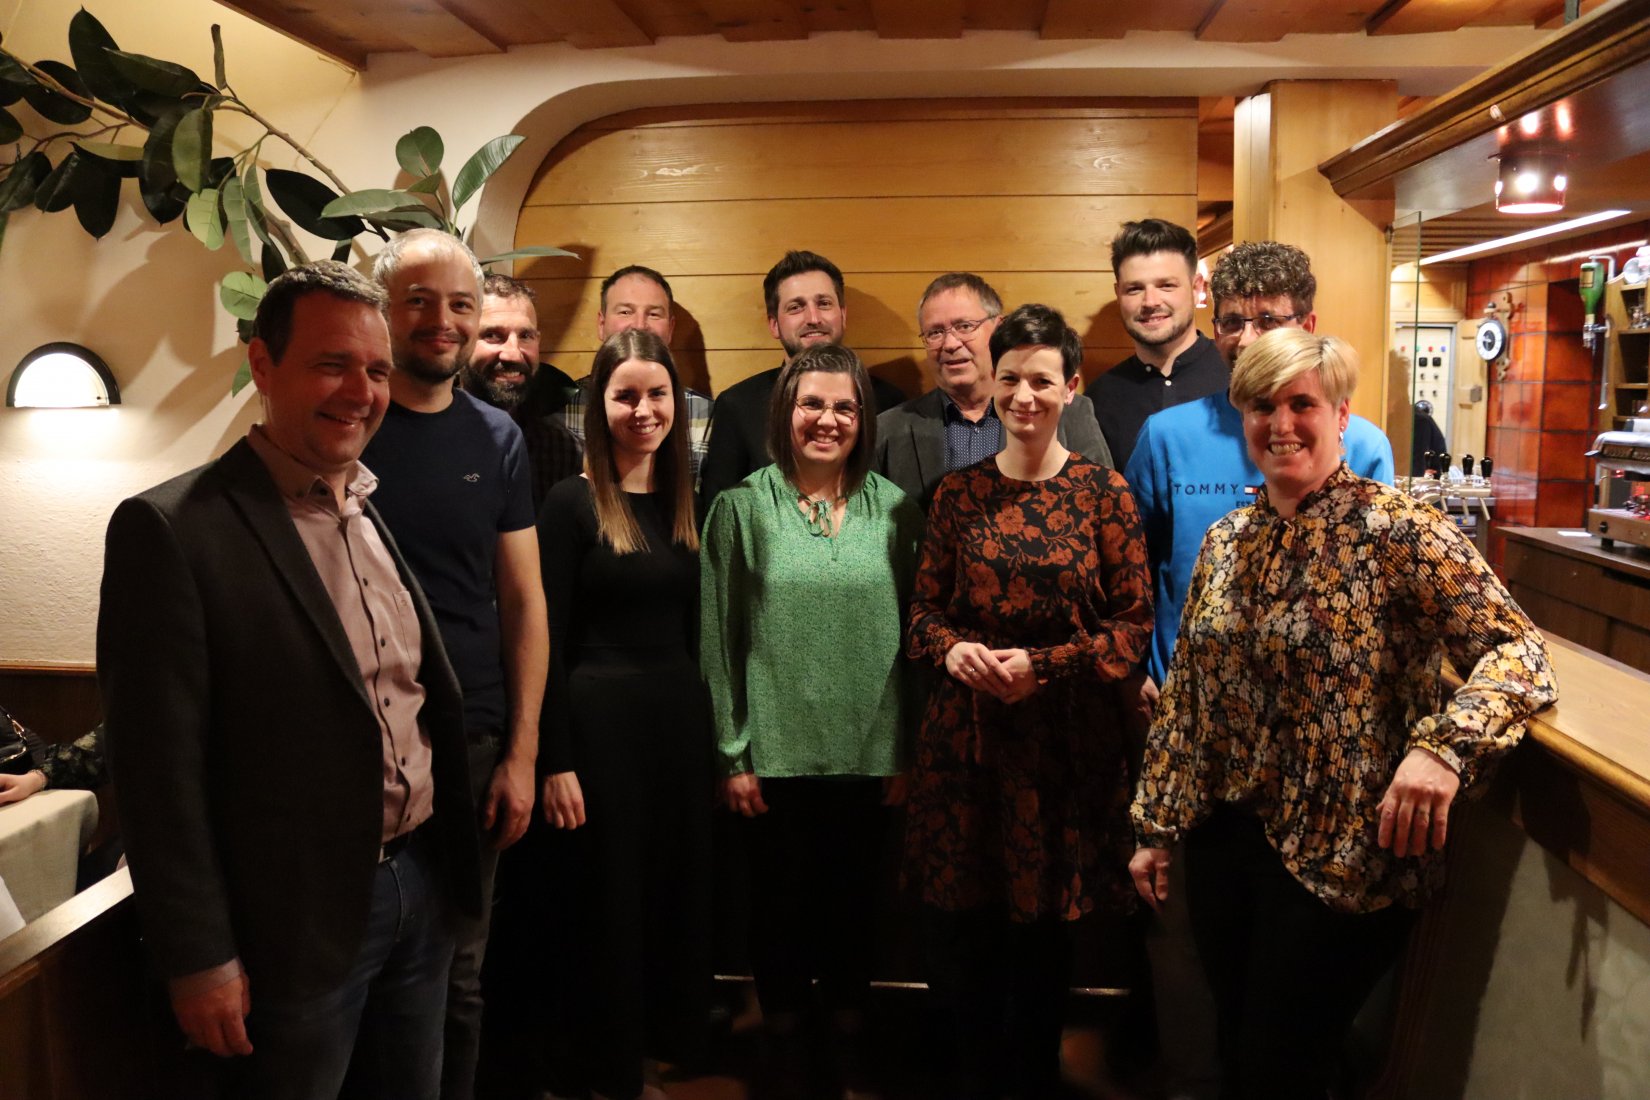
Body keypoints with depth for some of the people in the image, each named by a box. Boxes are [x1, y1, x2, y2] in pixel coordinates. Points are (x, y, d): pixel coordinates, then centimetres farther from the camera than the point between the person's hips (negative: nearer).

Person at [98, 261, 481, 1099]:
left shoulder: (383, 511, 6)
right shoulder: (172, 529, -15)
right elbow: (158, 768, -15)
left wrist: (450, 863, 12)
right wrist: (200, 960, -13)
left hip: (424, 887, 6)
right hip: (299, 920, -6)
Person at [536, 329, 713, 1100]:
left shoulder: (686, 503, 8)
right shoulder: (572, 503, -8)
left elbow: (696, 628, 12)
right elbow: (549, 640, -10)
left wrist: (716, 731, 9)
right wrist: (556, 762, -13)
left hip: (681, 714, 6)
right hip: (601, 716, -5)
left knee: (680, 889, 13)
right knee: (611, 898, 6)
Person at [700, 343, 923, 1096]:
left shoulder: (895, 510, 2)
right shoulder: (742, 507, -3)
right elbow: (719, 638, -3)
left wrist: (906, 751, 2)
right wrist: (731, 754, -6)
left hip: (867, 752, 2)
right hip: (776, 751, -1)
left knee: (854, 904, 14)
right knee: (781, 905, 11)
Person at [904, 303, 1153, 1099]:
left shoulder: (1104, 492, -2)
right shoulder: (958, 493, 5)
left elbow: (1134, 623, -2)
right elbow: (924, 610, 10)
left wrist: (1042, 665, -14)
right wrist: (953, 648, -12)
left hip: (1065, 735, -2)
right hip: (965, 731, 2)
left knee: (1045, 925, 9)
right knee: (958, 926, 6)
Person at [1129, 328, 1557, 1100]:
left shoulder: (1399, 531, -13)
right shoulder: (1225, 540, 6)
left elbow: (1518, 652, -18)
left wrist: (1446, 744, -37)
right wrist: (1156, 826, 12)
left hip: (1341, 858, -5)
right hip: (1223, 839, 6)